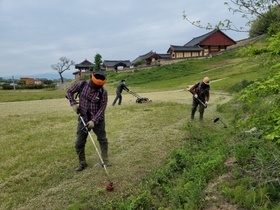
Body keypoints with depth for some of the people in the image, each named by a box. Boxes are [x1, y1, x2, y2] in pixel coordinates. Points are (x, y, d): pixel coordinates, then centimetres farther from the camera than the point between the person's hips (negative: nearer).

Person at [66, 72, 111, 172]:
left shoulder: (103, 92, -17)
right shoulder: (81, 84, -11)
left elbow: (102, 108, -15)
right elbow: (69, 91, 5)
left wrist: (94, 121, -22)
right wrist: (73, 103, -8)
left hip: (98, 120, -1)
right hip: (83, 119, 2)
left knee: (103, 140, 11)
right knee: (79, 143, 5)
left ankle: (105, 159, 31)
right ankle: (82, 163, 25)